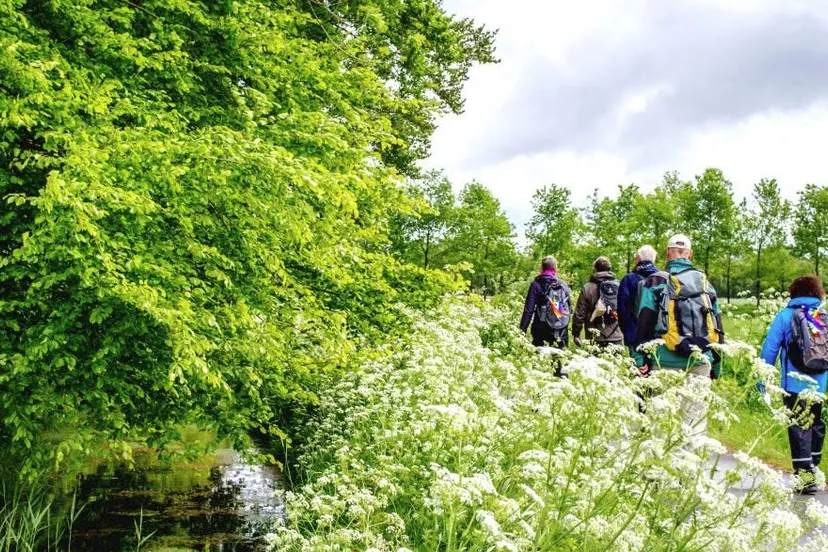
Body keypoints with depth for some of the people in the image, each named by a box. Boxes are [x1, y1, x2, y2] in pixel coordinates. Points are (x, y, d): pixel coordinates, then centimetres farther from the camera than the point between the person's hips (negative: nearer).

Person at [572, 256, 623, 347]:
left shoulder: (588, 288, -3)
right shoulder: (618, 286, 6)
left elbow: (579, 313, -3)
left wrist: (576, 334, 7)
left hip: (596, 337, -3)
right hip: (616, 337, 3)